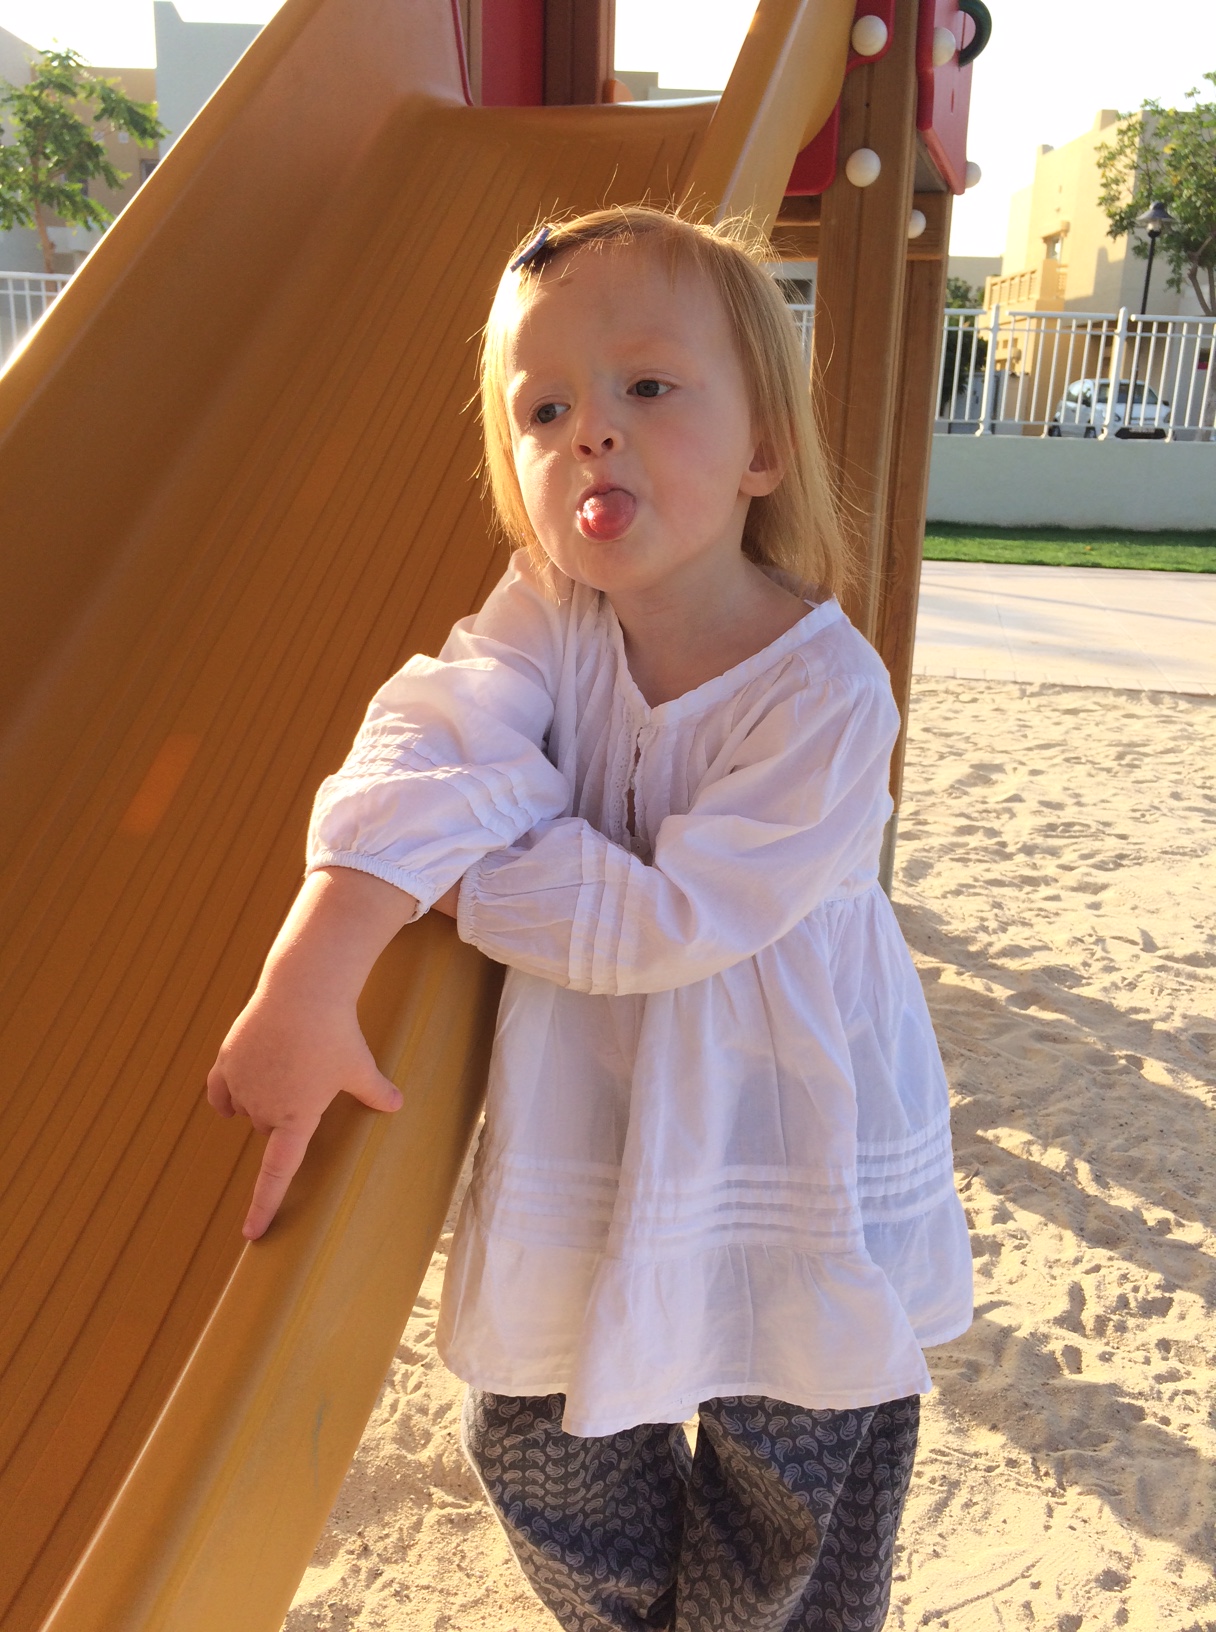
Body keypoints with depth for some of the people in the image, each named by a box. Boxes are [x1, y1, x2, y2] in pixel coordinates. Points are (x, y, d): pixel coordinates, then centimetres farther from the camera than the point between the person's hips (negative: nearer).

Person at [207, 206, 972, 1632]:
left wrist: (440, 869, -24)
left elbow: (666, 921, -26)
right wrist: (307, 979, -39)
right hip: (592, 1130, 4)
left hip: (790, 1147, -3)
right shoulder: (542, 616, -10)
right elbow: (427, 758, -25)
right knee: (537, 1450, 19)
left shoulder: (826, 688, -23)